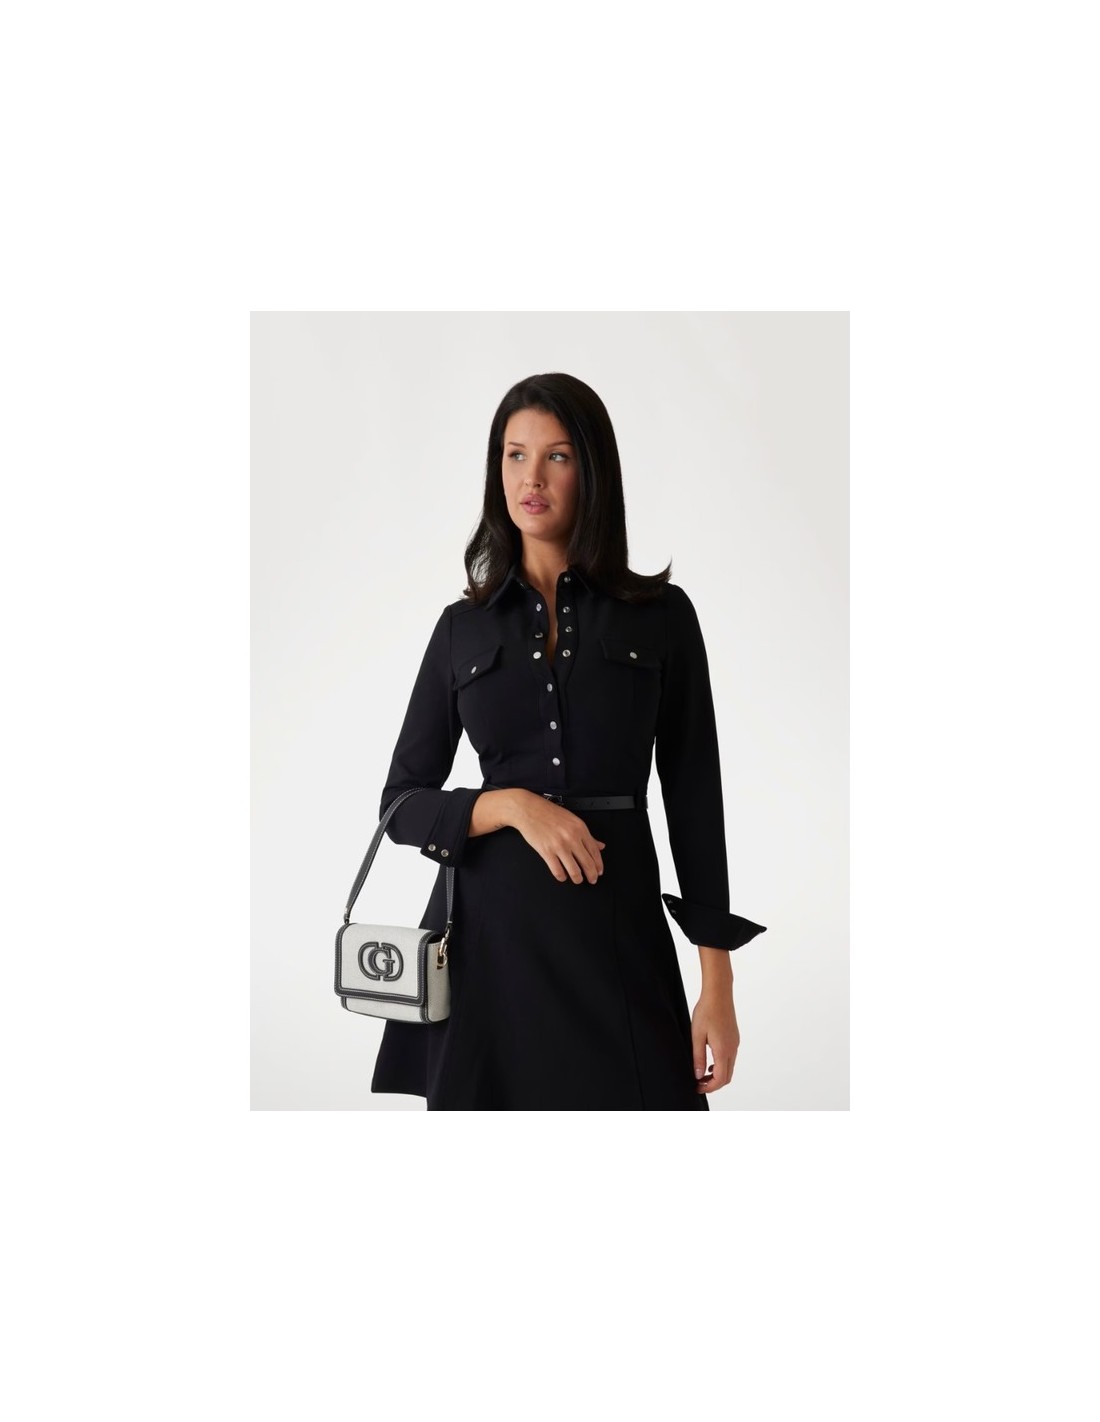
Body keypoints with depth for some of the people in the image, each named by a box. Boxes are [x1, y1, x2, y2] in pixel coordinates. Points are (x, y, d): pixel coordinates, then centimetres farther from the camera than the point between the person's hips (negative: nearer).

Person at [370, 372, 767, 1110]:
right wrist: (513, 804, -13)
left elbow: (694, 799, 1)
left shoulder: (660, 613, 2)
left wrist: (718, 981, -2)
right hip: (492, 926, 1)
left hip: (619, 925, -1)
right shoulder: (463, 627, 7)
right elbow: (403, 803, 6)